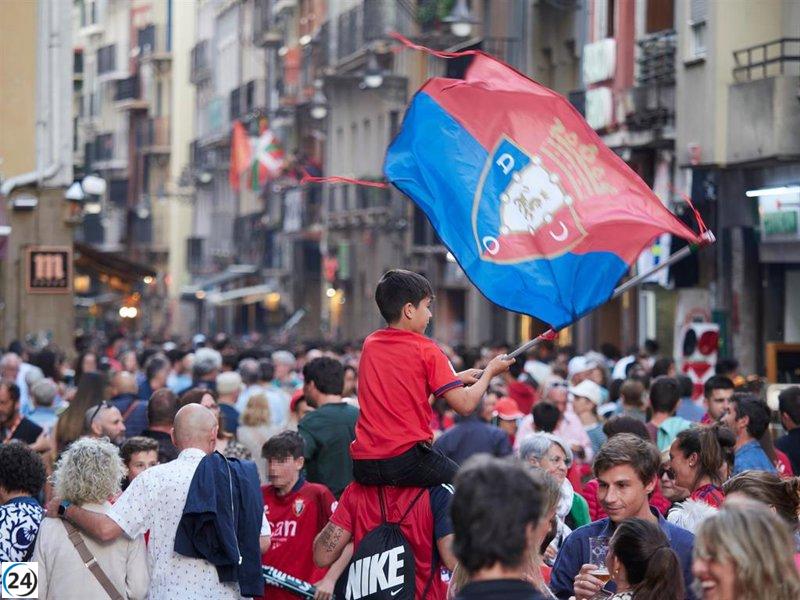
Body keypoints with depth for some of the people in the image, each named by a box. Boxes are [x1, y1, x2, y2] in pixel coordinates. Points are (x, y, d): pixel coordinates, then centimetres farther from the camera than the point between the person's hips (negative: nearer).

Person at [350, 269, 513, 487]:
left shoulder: (370, 344, 11)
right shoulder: (426, 350, -7)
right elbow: (465, 405, -7)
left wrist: (457, 378, 24)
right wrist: (490, 372, 11)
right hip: (407, 459, -6)